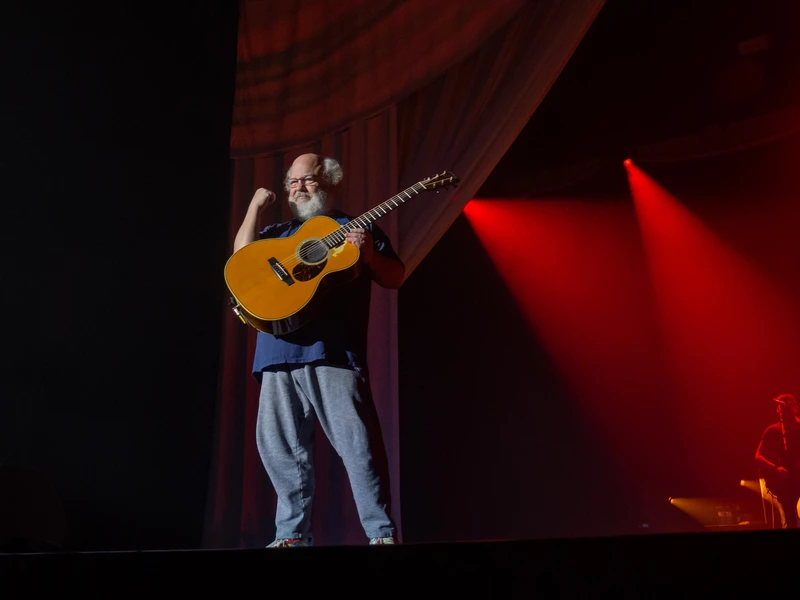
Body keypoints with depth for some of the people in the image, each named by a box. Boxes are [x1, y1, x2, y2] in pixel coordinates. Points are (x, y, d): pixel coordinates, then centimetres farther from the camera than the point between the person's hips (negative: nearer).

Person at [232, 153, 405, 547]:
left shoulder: (358, 227, 14)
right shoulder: (278, 233, 26)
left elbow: (395, 279, 8)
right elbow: (242, 253, 10)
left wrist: (370, 255, -11)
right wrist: (256, 206, 13)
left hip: (333, 351, -5)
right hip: (280, 353, 5)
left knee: (357, 442, -11)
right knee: (279, 446, 5)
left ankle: (382, 533, -2)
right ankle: (293, 533, 16)